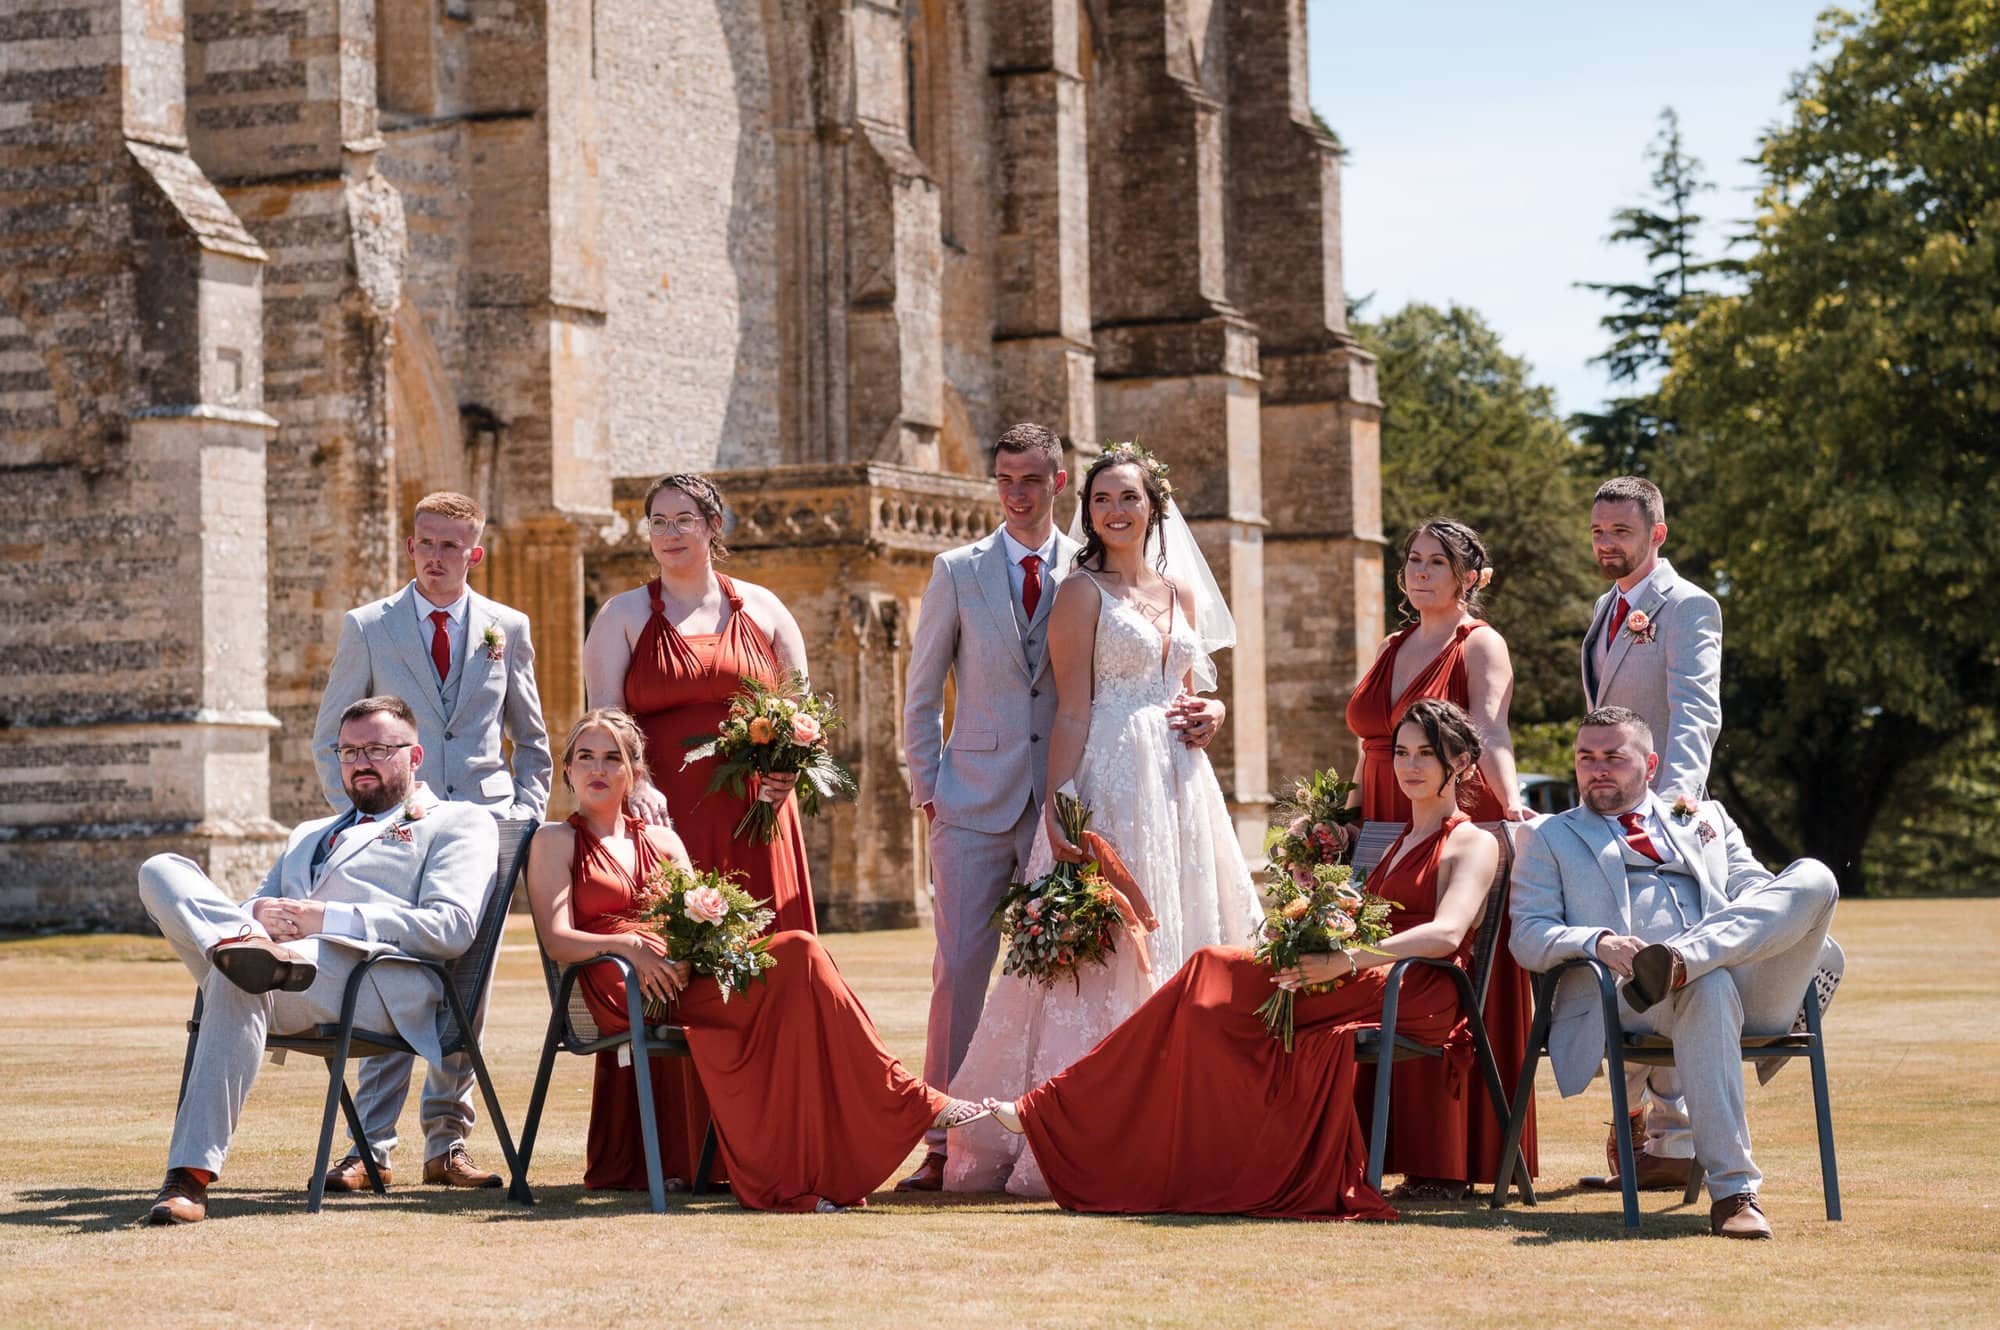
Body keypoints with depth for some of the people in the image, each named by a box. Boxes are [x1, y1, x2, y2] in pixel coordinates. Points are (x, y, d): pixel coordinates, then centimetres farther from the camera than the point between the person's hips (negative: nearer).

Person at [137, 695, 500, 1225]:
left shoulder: (460, 823, 17)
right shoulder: (309, 835, 40)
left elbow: (452, 927, 0)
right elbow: (261, 903, 30)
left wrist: (324, 919, -8)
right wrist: (257, 917, 1)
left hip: (376, 979, -6)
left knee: (237, 982, -37)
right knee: (161, 870, -13)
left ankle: (191, 1176, -43)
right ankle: (254, 949, -43)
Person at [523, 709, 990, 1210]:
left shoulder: (660, 840, 25)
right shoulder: (556, 841, 12)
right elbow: (557, 940, -3)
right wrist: (627, 945, -22)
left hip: (682, 979, 5)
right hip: (619, 996, -5)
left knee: (797, 955, -28)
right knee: (796, 957, -26)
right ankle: (908, 1102, -25)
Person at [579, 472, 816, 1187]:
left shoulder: (762, 610, 14)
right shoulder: (625, 614, 9)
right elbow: (604, 718, -2)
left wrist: (790, 762, -6)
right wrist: (634, 784, -20)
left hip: (753, 816, 2)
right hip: (665, 816, -2)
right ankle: (678, 1151, -5)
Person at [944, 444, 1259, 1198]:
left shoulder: (1183, 595, 16)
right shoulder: (1083, 592, -2)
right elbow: (1072, 711, -8)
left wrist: (1206, 719, 5)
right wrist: (1061, 812, -15)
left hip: (1181, 784, 6)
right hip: (1110, 779, -6)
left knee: (1178, 946, 5)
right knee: (1104, 948, -10)